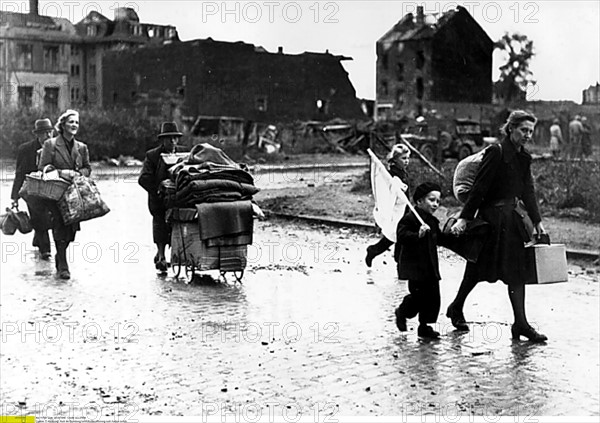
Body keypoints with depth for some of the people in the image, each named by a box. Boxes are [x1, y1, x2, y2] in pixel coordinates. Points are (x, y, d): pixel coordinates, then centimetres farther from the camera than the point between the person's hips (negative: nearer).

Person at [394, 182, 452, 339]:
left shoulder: (432, 221, 15)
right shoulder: (409, 219, -12)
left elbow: (439, 239, 26)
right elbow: (402, 236, -22)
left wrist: (451, 235, 13)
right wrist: (418, 235, -34)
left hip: (430, 267, 8)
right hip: (414, 266, -8)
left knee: (433, 297, 6)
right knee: (418, 295, -7)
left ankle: (425, 326, 16)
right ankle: (401, 313, 21)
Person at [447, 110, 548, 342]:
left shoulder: (524, 158, 10)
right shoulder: (496, 153, -13)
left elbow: (528, 192, 16)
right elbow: (479, 188, -16)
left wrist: (537, 221, 13)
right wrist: (464, 218, -19)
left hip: (511, 218, 7)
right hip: (491, 217, -7)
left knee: (518, 269, 2)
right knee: (477, 268, 3)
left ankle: (521, 324, 6)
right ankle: (456, 308, 23)